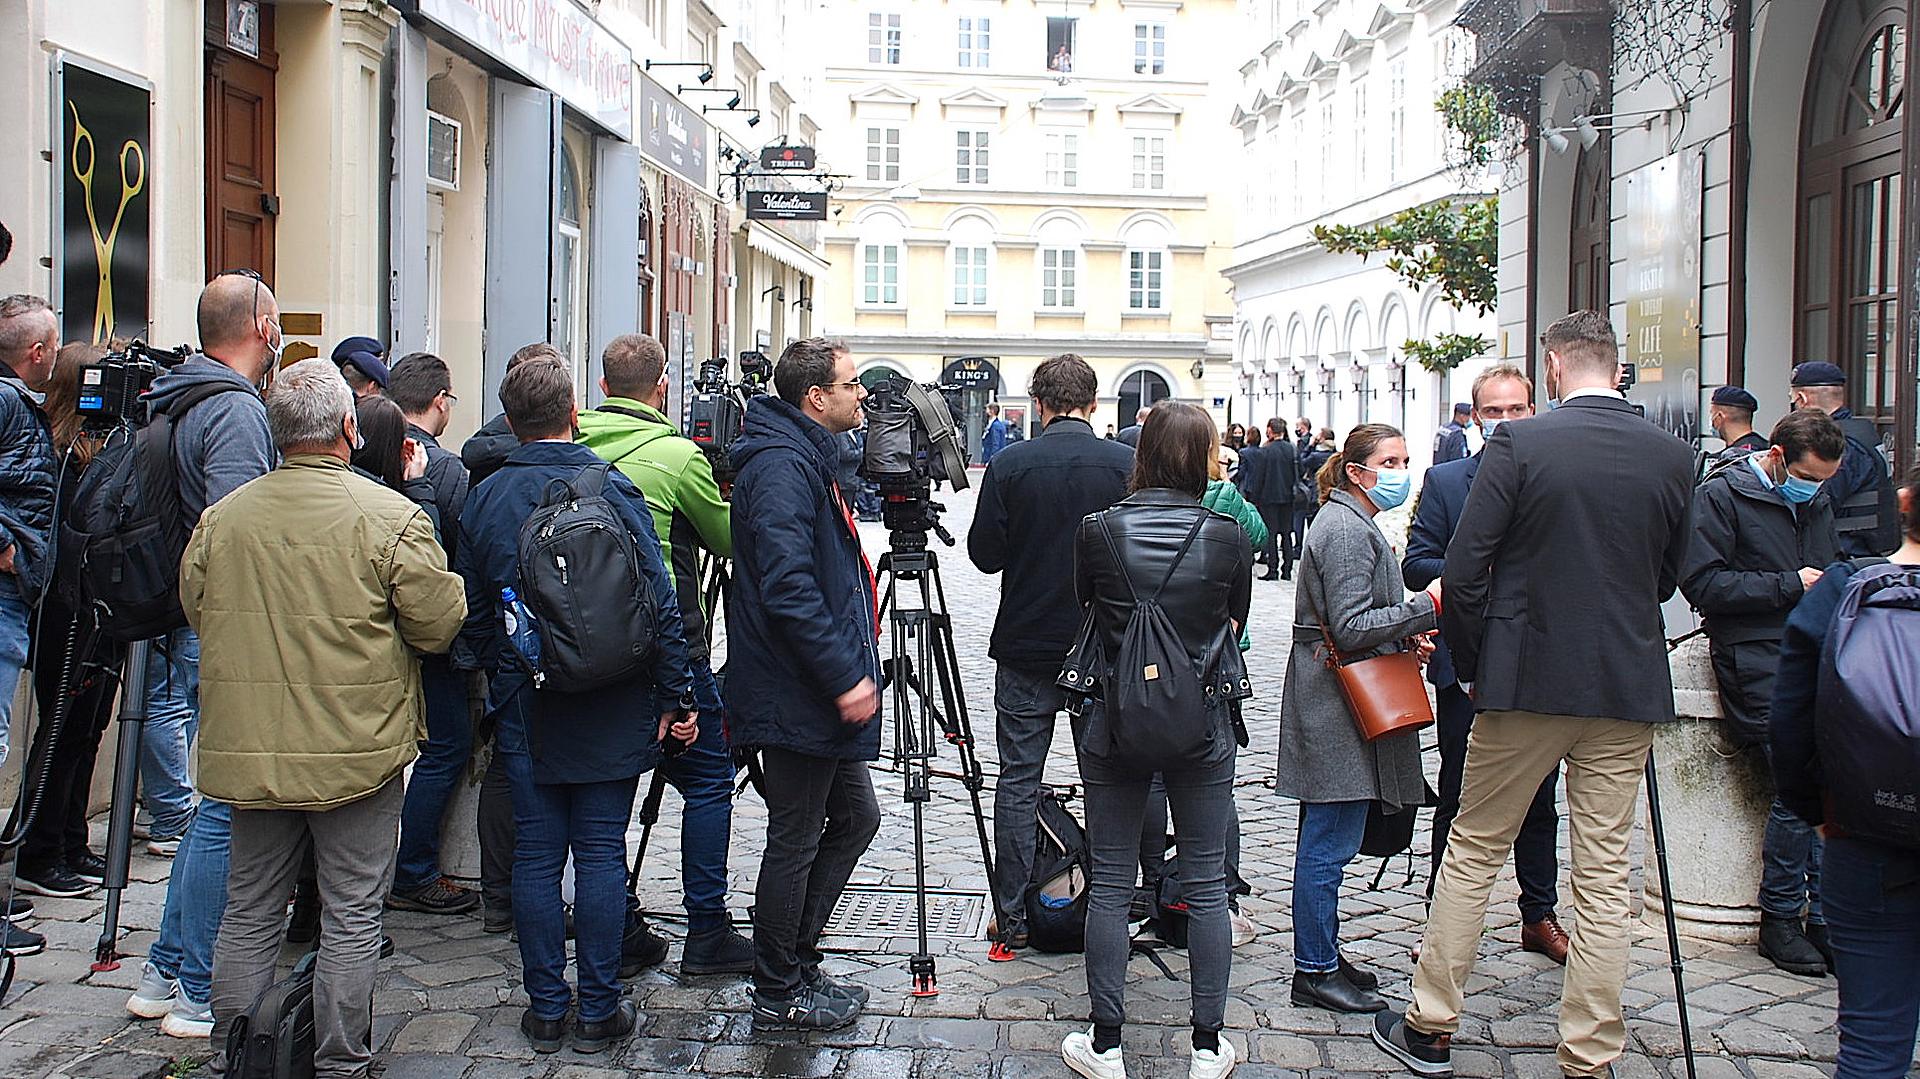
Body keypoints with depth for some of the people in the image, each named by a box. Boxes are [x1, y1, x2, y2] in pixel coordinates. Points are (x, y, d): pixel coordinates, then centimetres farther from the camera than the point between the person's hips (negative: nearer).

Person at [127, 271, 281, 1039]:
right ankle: (198, 996, 5)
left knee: (213, 809, 17)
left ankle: (166, 974, 25)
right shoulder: (236, 411, -15)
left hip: (189, 629, 10)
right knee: (225, 810, -3)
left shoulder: (181, 403, 15)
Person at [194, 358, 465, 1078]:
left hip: (248, 750, 4)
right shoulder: (391, 517, -14)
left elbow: (197, 612, 12)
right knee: (352, 916, 8)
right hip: (355, 751, -4)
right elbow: (440, 624, -10)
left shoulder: (221, 518, -1)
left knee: (250, 912, 16)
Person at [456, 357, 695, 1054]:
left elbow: (472, 618, 6)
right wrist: (676, 698, -4)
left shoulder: (482, 500, -1)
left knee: (535, 857, 8)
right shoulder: (612, 490, -9)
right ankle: (598, 1010, 11)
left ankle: (546, 1009, 16)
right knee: (601, 854, 4)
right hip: (610, 711, -2)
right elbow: (659, 604, -10)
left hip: (524, 709, 2)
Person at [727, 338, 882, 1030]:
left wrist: (853, 666, 22)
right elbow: (787, 589, -27)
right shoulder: (782, 466, -18)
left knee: (855, 817, 18)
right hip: (797, 694, -11)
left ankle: (794, 965, 29)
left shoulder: (809, 459, 16)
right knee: (795, 840, 1)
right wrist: (846, 675, -25)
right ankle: (778, 996, 16)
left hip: (820, 693, 11)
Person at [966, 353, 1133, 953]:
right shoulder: (1126, 464, -7)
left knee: (1018, 781, 7)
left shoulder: (1009, 466, -9)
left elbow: (983, 555, -5)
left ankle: (1011, 920, 10)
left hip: (1025, 648, -1)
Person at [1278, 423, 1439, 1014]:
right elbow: (1350, 629, -20)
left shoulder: (1355, 524, 19)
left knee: (1326, 840, 15)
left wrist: (1404, 635, 11)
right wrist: (1426, 606, -21)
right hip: (1338, 708, -11)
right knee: (1329, 843, -5)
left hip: (1343, 704, 11)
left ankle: (1321, 957, 24)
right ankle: (1315, 973, 3)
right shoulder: (1346, 531, -15)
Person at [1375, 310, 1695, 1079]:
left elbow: (1463, 570, -11)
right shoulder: (1673, 457, 2)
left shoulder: (1517, 445, -9)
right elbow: (1667, 578, 12)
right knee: (1605, 878, 8)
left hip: (1525, 681, -2)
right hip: (1629, 689, 3)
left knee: (1473, 853, 10)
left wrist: (1472, 665, 1)